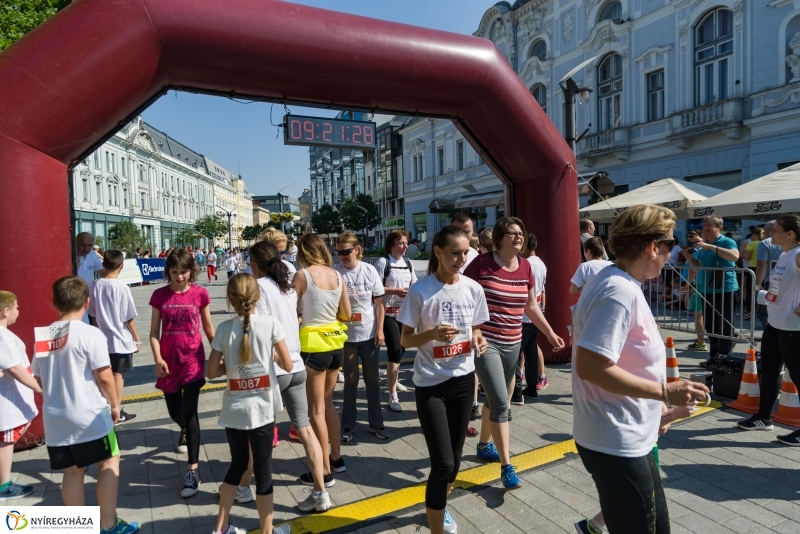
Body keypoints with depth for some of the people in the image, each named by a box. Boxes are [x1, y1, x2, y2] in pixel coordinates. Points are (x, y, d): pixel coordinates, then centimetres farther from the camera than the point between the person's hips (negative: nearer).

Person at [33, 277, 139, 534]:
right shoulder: (91, 334, -16)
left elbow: (39, 378, 12)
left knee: (72, 471, 15)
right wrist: (115, 404, -1)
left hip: (55, 417, 6)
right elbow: (104, 377, -16)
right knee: (109, 462, 11)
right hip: (90, 415, -5)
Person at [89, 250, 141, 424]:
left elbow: (93, 315, 6)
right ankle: (117, 413, 13)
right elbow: (129, 319, -13)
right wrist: (137, 339, -2)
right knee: (118, 375, 5)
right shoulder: (122, 288, -17)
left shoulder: (96, 286, -2)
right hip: (121, 340, -5)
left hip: (103, 339, 5)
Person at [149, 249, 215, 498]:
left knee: (189, 412, -9)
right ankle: (185, 431, 54)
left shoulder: (200, 293, -4)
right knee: (175, 412, 17)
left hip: (193, 359, -2)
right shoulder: (159, 295, -1)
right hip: (169, 361, 3)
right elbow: (154, 332, 0)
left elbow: (208, 326, 6)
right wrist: (157, 358, -13)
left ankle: (193, 471, -3)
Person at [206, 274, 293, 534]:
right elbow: (288, 365, -8)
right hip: (261, 409, -3)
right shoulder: (270, 324, -11)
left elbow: (212, 371, 0)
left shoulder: (224, 329, -5)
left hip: (233, 410, 3)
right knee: (263, 468, 9)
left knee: (237, 464, 21)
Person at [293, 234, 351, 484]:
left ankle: (325, 468, 16)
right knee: (328, 403, 21)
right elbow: (346, 314, 8)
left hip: (314, 345, -6)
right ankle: (336, 458, 31)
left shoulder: (303, 275, -12)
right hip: (335, 343, 6)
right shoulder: (337, 275, 3)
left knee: (316, 409, 7)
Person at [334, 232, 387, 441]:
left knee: (372, 379, 12)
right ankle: (348, 424, 24)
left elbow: (379, 302, 1)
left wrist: (380, 330, -4)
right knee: (350, 380, 11)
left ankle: (376, 423, 25)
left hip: (369, 334, 1)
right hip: (346, 335, -1)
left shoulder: (369, 270, -3)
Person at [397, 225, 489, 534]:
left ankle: (440, 506, 44)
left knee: (455, 457, 17)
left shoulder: (473, 289, -2)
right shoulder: (420, 292, -14)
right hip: (430, 384, -4)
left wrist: (478, 341, -11)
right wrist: (433, 333, -26)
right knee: (443, 463, -7)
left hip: (463, 380, 5)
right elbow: (405, 340, -8)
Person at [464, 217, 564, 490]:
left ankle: (484, 445, 41)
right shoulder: (482, 263, -12)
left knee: (494, 398, 20)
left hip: (512, 344, 6)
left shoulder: (525, 268, 4)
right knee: (501, 402, -9)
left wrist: (551, 334, 14)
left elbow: (531, 306, 15)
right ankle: (506, 467, 3)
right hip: (485, 342, -6)